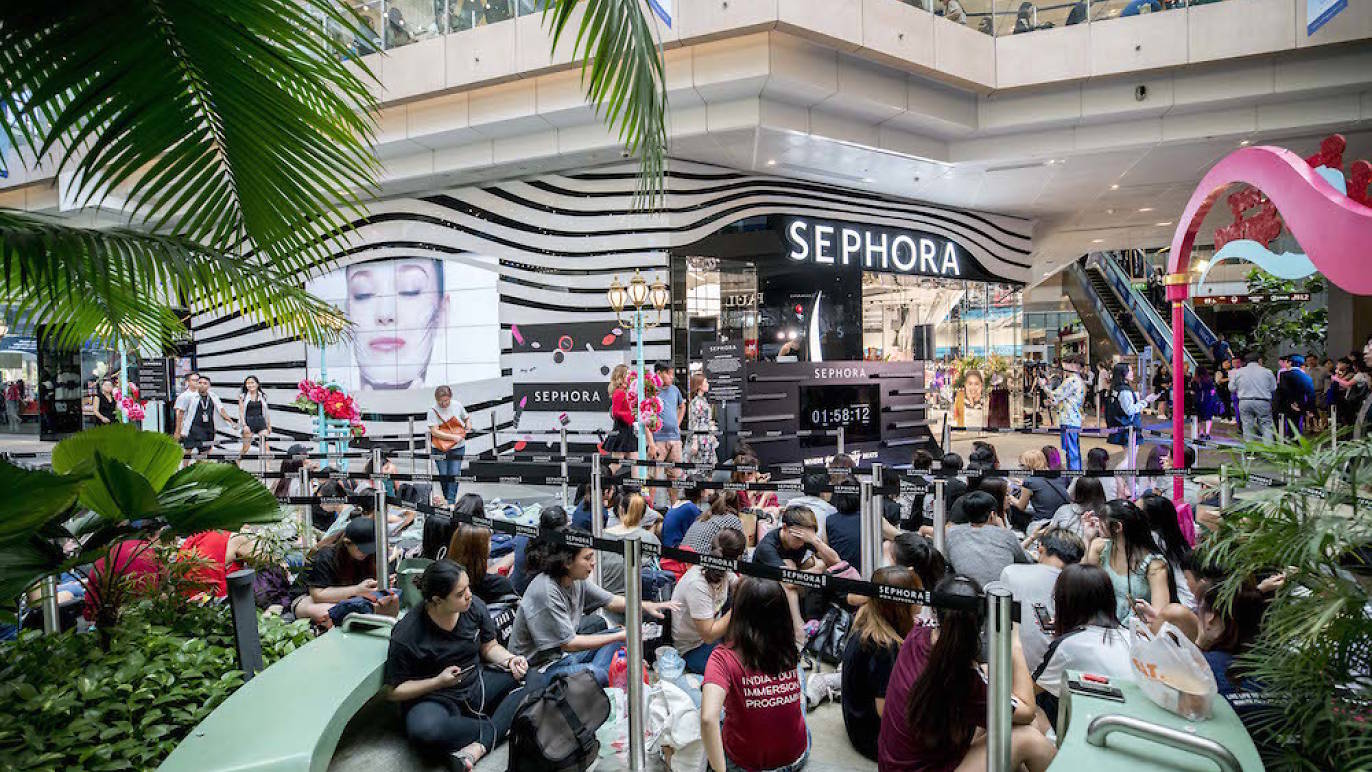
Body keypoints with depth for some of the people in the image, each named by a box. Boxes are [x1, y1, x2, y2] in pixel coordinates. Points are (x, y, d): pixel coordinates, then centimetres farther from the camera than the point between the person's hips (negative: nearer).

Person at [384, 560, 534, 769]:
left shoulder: (474, 606, -8)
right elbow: (392, 691, -9)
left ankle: (479, 746, -27)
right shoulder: (406, 635, -19)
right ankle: (497, 730, -17)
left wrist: (510, 659, -13)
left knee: (536, 680, -16)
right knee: (424, 730, -39)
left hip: (478, 684, 5)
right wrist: (439, 682, -21)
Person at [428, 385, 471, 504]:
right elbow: (434, 432, -14)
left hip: (458, 448, 1)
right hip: (440, 449, -1)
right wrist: (453, 437, -18)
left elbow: (467, 418, 22)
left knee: (454, 474, -6)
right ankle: (446, 500, 23)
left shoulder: (457, 405, 2)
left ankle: (451, 501, -2)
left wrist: (468, 426, 0)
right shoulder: (433, 410, -7)